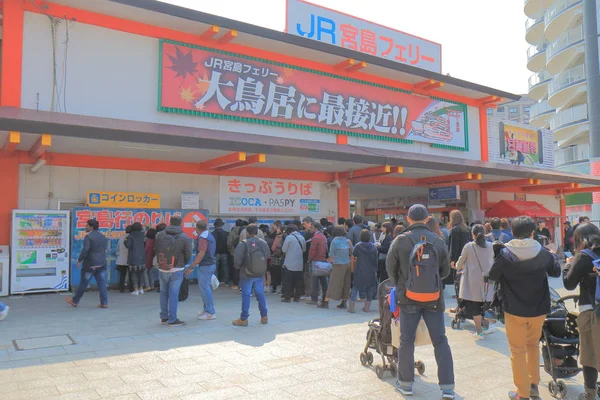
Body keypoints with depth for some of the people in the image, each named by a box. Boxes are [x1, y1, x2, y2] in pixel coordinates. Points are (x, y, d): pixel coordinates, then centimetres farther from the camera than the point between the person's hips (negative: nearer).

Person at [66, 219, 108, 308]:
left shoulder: (88, 237, -12)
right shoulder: (103, 237, 11)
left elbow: (85, 250, -19)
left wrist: (79, 260, -11)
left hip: (90, 264, -6)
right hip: (102, 264, 6)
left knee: (83, 283, 6)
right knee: (102, 283, 4)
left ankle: (75, 301, 21)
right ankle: (104, 303, 1)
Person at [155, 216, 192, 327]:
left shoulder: (160, 234, -2)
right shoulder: (185, 238, -10)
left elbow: (155, 249, 3)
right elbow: (188, 255, -5)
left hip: (162, 269, 4)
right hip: (177, 270, -3)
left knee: (164, 293, 16)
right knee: (174, 294, 1)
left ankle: (164, 317, 25)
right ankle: (172, 320, 5)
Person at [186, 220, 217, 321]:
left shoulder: (202, 237, -16)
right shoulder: (210, 236, 13)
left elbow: (201, 254, -23)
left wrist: (192, 267, -21)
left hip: (205, 266, -10)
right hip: (211, 264, 10)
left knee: (205, 289, -5)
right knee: (206, 288, 18)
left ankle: (210, 313, -2)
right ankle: (206, 309, 26)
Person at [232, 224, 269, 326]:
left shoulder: (244, 244, -15)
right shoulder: (264, 243, 0)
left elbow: (237, 259, -17)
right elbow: (268, 256, 6)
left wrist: (238, 267, 2)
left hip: (247, 274, -4)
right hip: (260, 274, 4)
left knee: (246, 295, 3)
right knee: (260, 294, 13)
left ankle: (244, 319, 7)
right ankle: (264, 317, 19)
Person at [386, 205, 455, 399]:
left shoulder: (400, 241, -10)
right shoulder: (438, 241, -4)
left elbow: (391, 268, 1)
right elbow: (445, 271, 6)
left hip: (408, 297, -1)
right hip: (433, 297, 1)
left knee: (406, 341, 10)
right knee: (440, 341, 10)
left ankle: (406, 383, 20)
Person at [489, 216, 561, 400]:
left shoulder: (505, 254, -16)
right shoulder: (543, 253, -7)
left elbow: (493, 276, -3)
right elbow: (556, 272, 11)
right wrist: (554, 257, 29)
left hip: (514, 311, -3)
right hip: (538, 309, 3)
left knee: (518, 351, 9)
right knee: (533, 345, 24)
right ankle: (534, 385, 30)